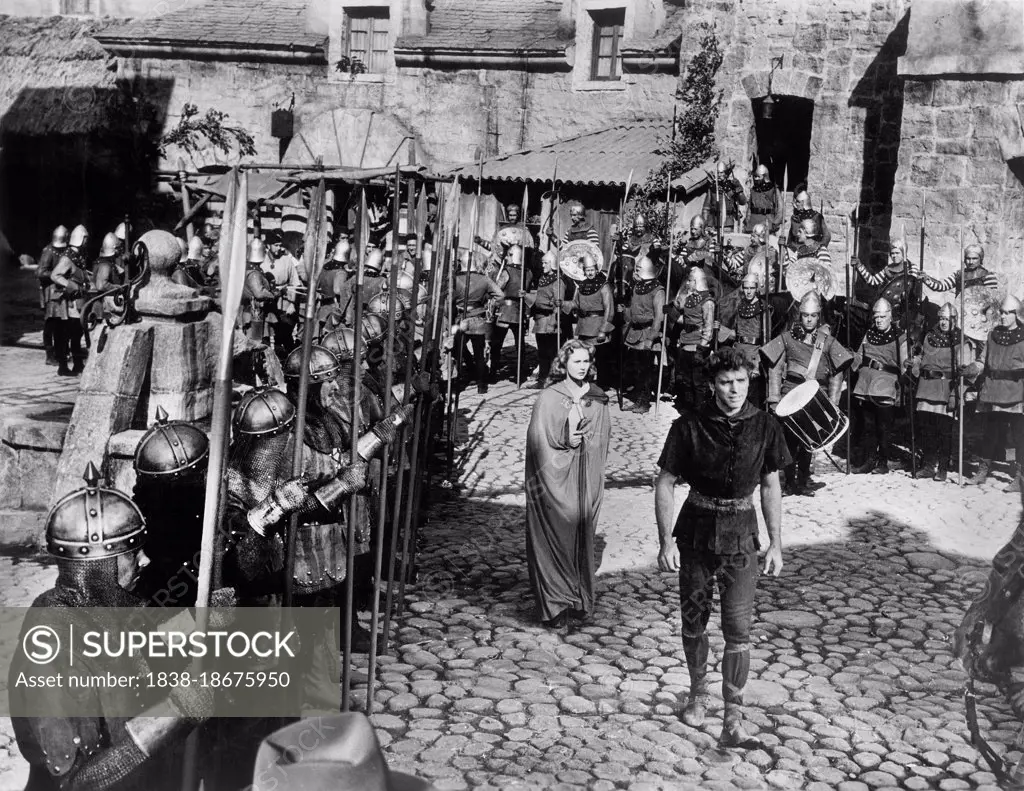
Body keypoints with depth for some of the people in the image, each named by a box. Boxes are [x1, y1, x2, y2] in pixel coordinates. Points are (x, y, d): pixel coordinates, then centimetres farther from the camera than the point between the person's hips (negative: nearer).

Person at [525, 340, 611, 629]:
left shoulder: (597, 399, 7)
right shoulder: (549, 398, -7)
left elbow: (603, 439, 13)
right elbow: (539, 442, -7)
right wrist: (567, 443, -13)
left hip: (587, 481, 4)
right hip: (555, 478, -4)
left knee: (582, 538, 9)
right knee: (556, 539, -1)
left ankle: (580, 600, 19)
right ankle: (555, 605, 6)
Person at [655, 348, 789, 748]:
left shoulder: (764, 426, -4)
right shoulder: (689, 426, -10)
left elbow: (771, 487, 6)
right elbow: (665, 484, -4)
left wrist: (776, 543, 4)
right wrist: (666, 541, -10)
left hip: (741, 536, 0)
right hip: (696, 533, 0)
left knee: (738, 629, -5)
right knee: (694, 621, 12)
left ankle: (733, 721, 0)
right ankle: (698, 693, 35)